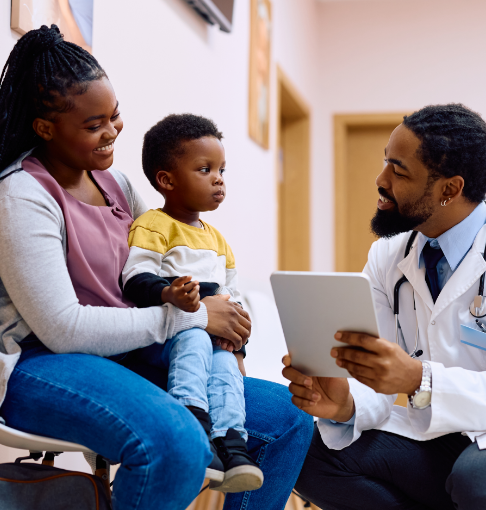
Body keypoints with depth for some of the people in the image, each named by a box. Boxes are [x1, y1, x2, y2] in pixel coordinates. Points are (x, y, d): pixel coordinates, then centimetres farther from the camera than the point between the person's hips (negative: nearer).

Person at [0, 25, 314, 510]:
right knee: (176, 444, -38)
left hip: (129, 358, 8)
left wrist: (224, 317, -2)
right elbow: (63, 328, -20)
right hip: (41, 366, -8)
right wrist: (189, 315, -16)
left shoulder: (114, 182, 14)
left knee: (288, 418, -3)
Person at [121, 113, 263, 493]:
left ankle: (231, 444, -32)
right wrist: (170, 295, -37)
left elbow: (232, 292, 24)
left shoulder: (216, 238, 25)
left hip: (214, 335, 6)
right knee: (195, 340, -36)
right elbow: (137, 279, -15)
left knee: (226, 361, -25)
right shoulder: (152, 226, -1)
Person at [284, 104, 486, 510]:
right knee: (312, 456, -15)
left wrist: (419, 380, -37)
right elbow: (379, 382, 0)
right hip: (430, 440, 5)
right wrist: (345, 404, -23)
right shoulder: (386, 258, 4)